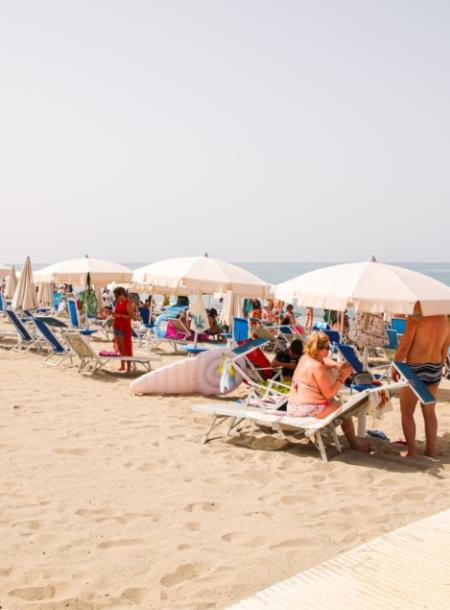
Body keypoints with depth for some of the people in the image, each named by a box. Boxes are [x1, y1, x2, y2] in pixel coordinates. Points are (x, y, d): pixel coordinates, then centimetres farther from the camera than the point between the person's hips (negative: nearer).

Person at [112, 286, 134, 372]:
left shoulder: (128, 303, -11)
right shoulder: (118, 303, 12)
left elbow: (131, 316, -17)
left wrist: (120, 315, -24)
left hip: (125, 327, -8)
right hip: (116, 327, 8)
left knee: (126, 348, -5)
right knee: (120, 348, 13)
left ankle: (128, 368, -3)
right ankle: (122, 366, 21)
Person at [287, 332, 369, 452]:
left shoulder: (304, 358, 3)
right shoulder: (317, 367, -22)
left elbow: (323, 361, 23)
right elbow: (329, 394, -19)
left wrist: (338, 366, 6)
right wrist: (342, 377, -12)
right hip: (309, 410, -9)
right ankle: (354, 443, 26)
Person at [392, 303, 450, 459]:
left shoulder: (415, 317, -17)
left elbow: (405, 344, -16)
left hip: (415, 369, -6)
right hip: (435, 370, 6)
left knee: (407, 412, 7)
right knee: (429, 412, 17)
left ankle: (412, 452, 6)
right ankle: (431, 451, 22)